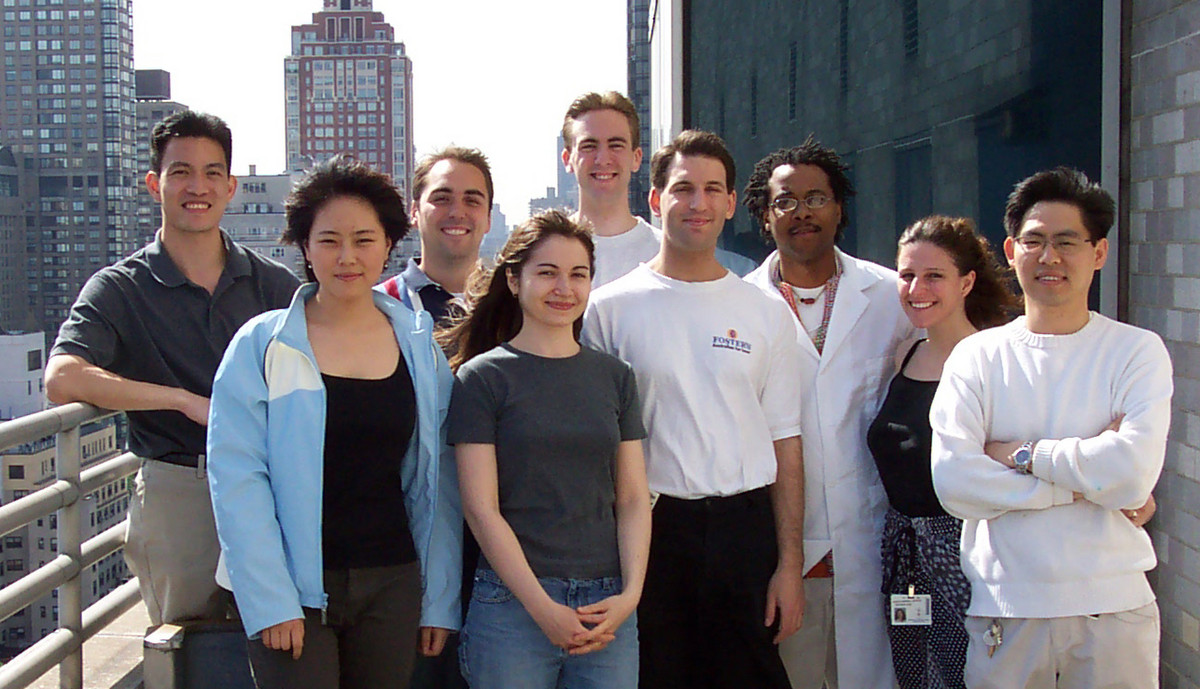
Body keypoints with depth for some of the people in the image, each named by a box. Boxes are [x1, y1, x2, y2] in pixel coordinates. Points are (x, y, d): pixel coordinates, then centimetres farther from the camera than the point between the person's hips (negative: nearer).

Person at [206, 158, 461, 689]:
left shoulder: (420, 346, 6)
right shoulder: (262, 345, -3)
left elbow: (438, 483, 7)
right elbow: (237, 478, -6)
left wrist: (440, 600, 4)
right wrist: (270, 602, -12)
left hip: (392, 585, 3)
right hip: (295, 590, -2)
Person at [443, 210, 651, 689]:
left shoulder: (615, 377, 10)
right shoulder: (482, 377, -1)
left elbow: (633, 500, 8)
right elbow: (481, 508, -6)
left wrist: (630, 595, -6)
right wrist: (544, 608, -12)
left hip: (608, 607, 3)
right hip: (513, 604, -3)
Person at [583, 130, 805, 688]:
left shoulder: (767, 313, 8)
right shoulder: (610, 308, 2)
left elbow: (784, 443, 7)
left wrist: (790, 563, 2)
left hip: (745, 529, 2)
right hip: (650, 530, -1)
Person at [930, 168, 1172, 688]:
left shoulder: (1138, 352, 0)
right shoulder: (976, 358, 2)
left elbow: (1132, 475, -15)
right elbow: (954, 481, -11)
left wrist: (1021, 455, -9)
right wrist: (1081, 482, -12)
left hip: (1114, 607, 0)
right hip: (1005, 607, 1)